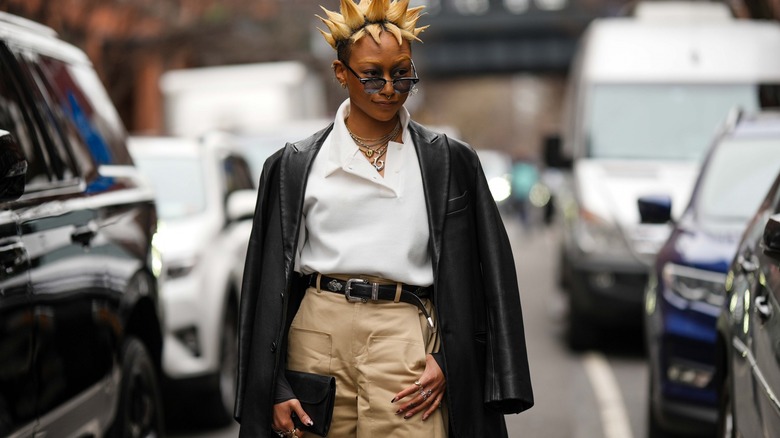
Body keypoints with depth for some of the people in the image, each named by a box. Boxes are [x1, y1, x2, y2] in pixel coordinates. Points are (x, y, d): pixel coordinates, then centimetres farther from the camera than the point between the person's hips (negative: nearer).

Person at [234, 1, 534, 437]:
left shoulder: (449, 163, 9)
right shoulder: (296, 166, 9)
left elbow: (474, 276, 9)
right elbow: (271, 280, 8)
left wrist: (448, 361, -3)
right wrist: (275, 388, 2)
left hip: (405, 337, -1)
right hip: (318, 336, 1)